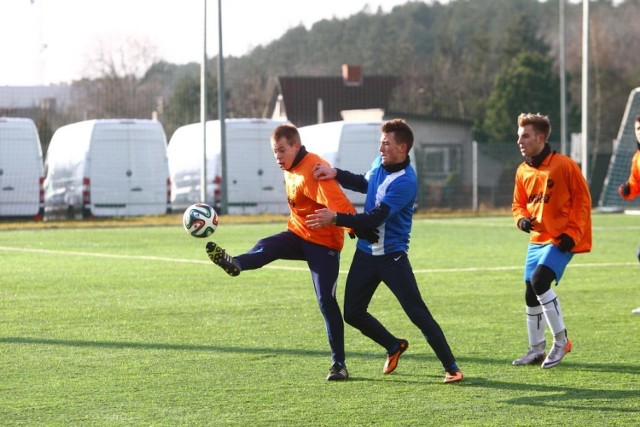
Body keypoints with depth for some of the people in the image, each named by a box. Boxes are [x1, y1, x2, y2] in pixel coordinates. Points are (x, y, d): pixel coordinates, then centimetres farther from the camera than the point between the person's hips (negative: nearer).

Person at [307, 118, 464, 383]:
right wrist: (336, 174, 8)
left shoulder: (405, 181, -23)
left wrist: (336, 218, -30)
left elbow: (375, 218, -28)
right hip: (365, 252, 8)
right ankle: (394, 346, 31)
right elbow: (364, 184, 25)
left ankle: (451, 367, -2)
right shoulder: (380, 163, 3)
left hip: (392, 257, -8)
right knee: (353, 313, 8)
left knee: (418, 314, -10)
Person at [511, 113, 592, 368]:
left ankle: (561, 340, -9)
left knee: (539, 280, -23)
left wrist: (572, 233, -15)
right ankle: (536, 350, 22)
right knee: (531, 294, 8)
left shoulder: (564, 165, -12)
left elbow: (582, 200, -9)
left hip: (561, 239, -7)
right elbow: (519, 204, 16)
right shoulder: (522, 171, 5)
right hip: (537, 239, 7)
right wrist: (522, 219, -7)